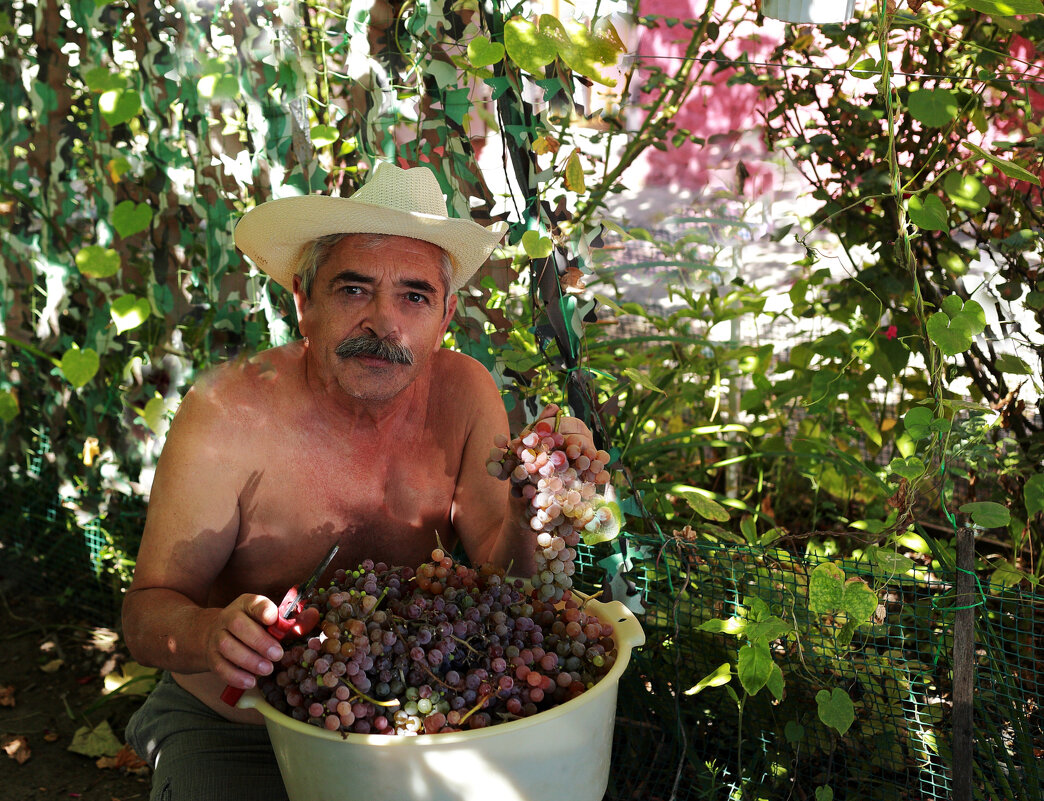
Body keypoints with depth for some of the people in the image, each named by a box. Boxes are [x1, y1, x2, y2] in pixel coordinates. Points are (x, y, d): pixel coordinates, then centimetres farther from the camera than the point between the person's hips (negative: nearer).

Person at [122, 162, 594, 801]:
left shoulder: (463, 393, -11)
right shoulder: (227, 415, -21)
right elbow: (146, 612, -15)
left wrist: (531, 511, -31)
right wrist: (212, 634, -38)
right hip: (234, 733, -2)